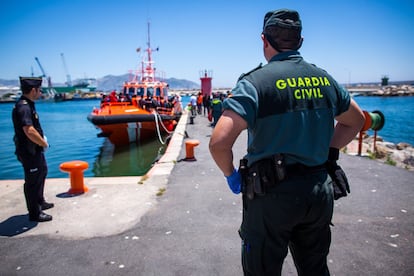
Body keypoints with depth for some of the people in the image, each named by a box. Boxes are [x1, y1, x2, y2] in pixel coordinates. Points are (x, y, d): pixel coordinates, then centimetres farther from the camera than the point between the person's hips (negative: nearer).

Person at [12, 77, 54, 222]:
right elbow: (29, 131, -32)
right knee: (33, 181, 0)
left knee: (41, 173, 25)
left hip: (35, 150, 11)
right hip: (29, 152, -11)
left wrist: (42, 140, 8)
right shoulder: (23, 107, -23)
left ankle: (40, 202, 42)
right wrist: (44, 143, -17)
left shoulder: (28, 105, 10)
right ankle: (34, 214, 13)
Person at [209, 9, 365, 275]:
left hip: (273, 195, -5)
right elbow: (356, 120, 19)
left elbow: (219, 142, -22)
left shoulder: (255, 82, -14)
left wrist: (231, 174, -4)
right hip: (320, 192, 6)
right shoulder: (325, 79, 3)